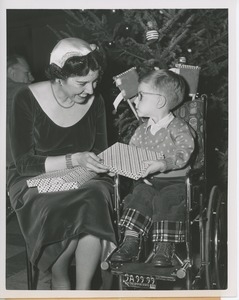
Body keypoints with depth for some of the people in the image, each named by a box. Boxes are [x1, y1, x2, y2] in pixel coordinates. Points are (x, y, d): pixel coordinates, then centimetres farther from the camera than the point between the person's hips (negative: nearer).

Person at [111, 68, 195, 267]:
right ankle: (130, 243, -24)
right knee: (139, 196, -22)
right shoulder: (142, 130, 13)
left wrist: (162, 164, -34)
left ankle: (164, 249, -26)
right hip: (147, 181, 5)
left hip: (174, 181, -4)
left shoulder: (179, 128, -6)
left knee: (166, 200, -29)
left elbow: (183, 154, -19)